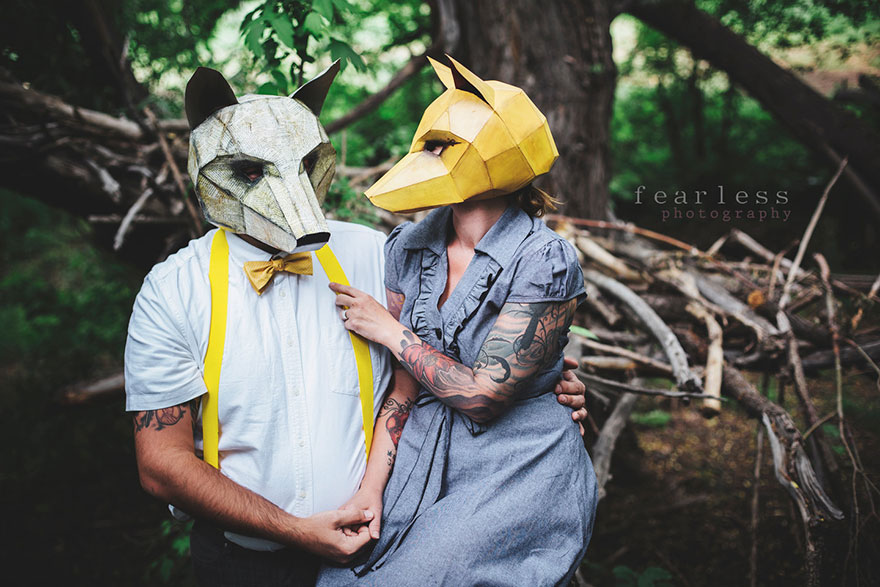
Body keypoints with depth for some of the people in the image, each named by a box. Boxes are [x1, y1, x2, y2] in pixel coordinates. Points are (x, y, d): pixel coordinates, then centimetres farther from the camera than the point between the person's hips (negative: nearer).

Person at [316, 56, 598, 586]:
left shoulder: (544, 261, -17)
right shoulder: (410, 247, 1)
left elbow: (481, 395, -17)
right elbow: (402, 383, 2)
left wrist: (389, 331, -9)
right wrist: (371, 488, -6)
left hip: (520, 472, -4)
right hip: (424, 458, 5)